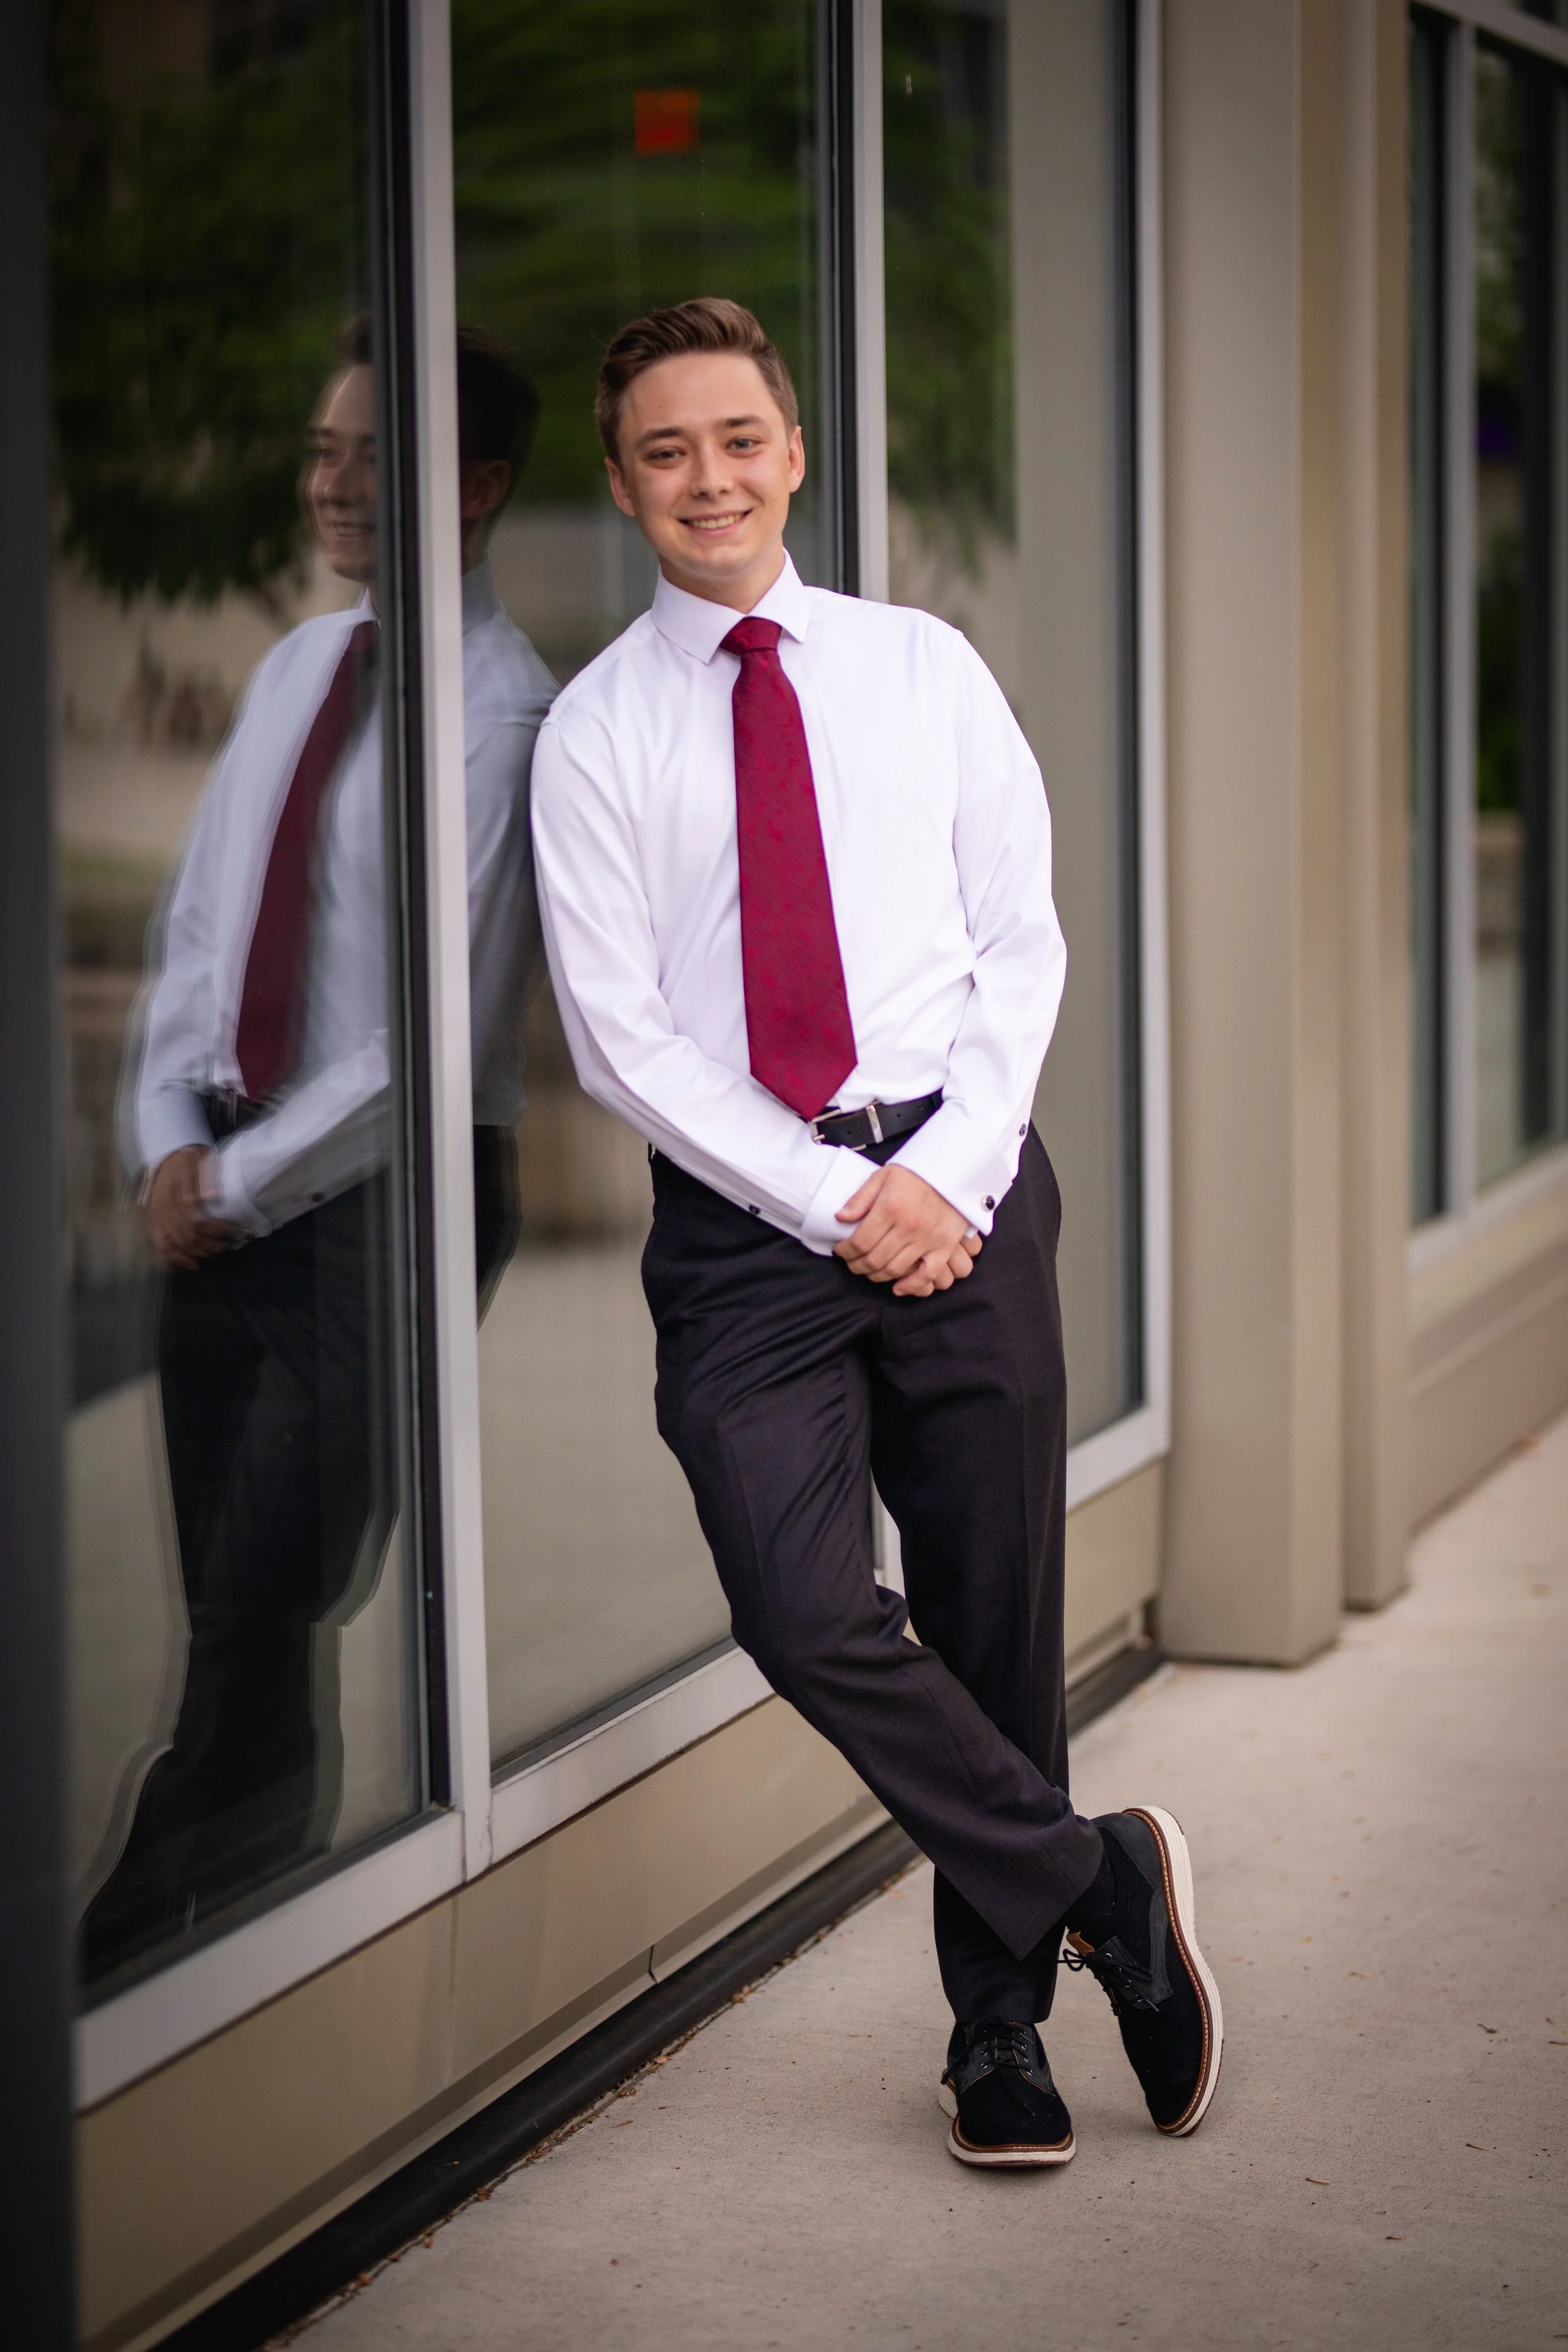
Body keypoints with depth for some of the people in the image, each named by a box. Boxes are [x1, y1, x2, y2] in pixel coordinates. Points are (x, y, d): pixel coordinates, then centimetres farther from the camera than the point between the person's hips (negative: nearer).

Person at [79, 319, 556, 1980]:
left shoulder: (502, 713, -13)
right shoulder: (298, 666, 11)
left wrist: (244, 1181, -11)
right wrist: (169, 1139, 1)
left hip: (389, 1186, -7)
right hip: (228, 1181, 7)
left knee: (263, 1613, -7)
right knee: (238, 1614, 10)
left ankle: (127, 1949, 0)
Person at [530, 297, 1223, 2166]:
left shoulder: (924, 669, 10)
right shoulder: (593, 731, 4)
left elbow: (1022, 942, 8)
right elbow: (618, 1032, -2)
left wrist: (947, 1174, -7)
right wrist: (838, 1201, -10)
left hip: (961, 1188, 1)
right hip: (743, 1212, -1)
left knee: (997, 1616, 4)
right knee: (803, 1610, -18)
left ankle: (1001, 2025, 19)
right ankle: (1104, 1883, 0)